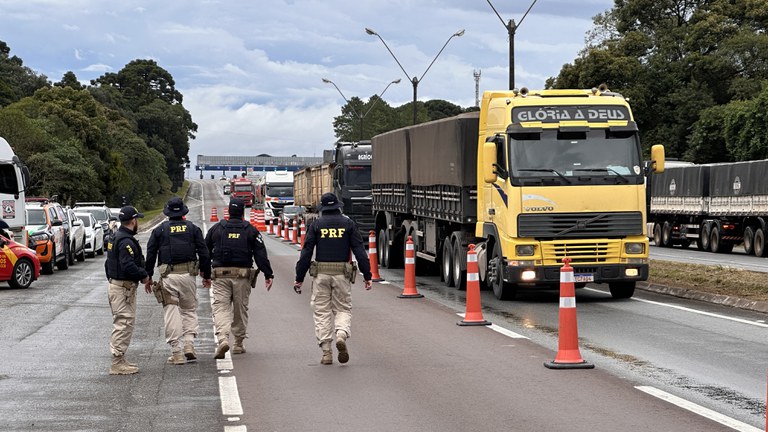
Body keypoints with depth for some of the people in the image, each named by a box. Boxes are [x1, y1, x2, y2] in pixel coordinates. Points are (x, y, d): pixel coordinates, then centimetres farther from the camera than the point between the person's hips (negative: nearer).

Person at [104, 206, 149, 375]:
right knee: (124, 324, -7)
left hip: (115, 284, 11)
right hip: (124, 287, -11)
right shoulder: (126, 241, -18)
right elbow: (128, 266, -27)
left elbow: (109, 263, 21)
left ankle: (119, 361, 23)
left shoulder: (116, 238, 15)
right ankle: (118, 364, -6)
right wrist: (144, 276, -14)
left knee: (121, 325, 17)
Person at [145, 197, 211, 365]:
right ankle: (189, 345, -1)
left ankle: (177, 353, 0)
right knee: (189, 310, 14)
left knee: (171, 313, 1)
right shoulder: (193, 229, 6)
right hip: (188, 274, 1)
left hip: (168, 276, -1)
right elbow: (204, 253, 5)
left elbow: (150, 255, 3)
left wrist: (148, 276, 11)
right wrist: (206, 275, 13)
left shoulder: (159, 230, 4)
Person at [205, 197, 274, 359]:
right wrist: (268, 275, -2)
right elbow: (261, 254, -2)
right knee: (240, 309, 11)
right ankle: (238, 344, 20)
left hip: (220, 274, 0)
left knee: (221, 307, -4)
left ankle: (223, 339, -27)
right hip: (243, 275, 0)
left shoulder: (216, 229, 7)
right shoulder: (250, 230, 3)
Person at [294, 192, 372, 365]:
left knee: (322, 312, 6)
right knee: (343, 309, 11)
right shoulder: (348, 224, 5)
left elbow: (306, 253, 0)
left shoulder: (316, 225, 4)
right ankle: (341, 335, -19)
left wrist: (299, 278, 3)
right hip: (342, 273, 0)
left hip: (321, 273, 0)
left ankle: (326, 352, 0)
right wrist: (367, 275, 2)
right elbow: (360, 251, 0)